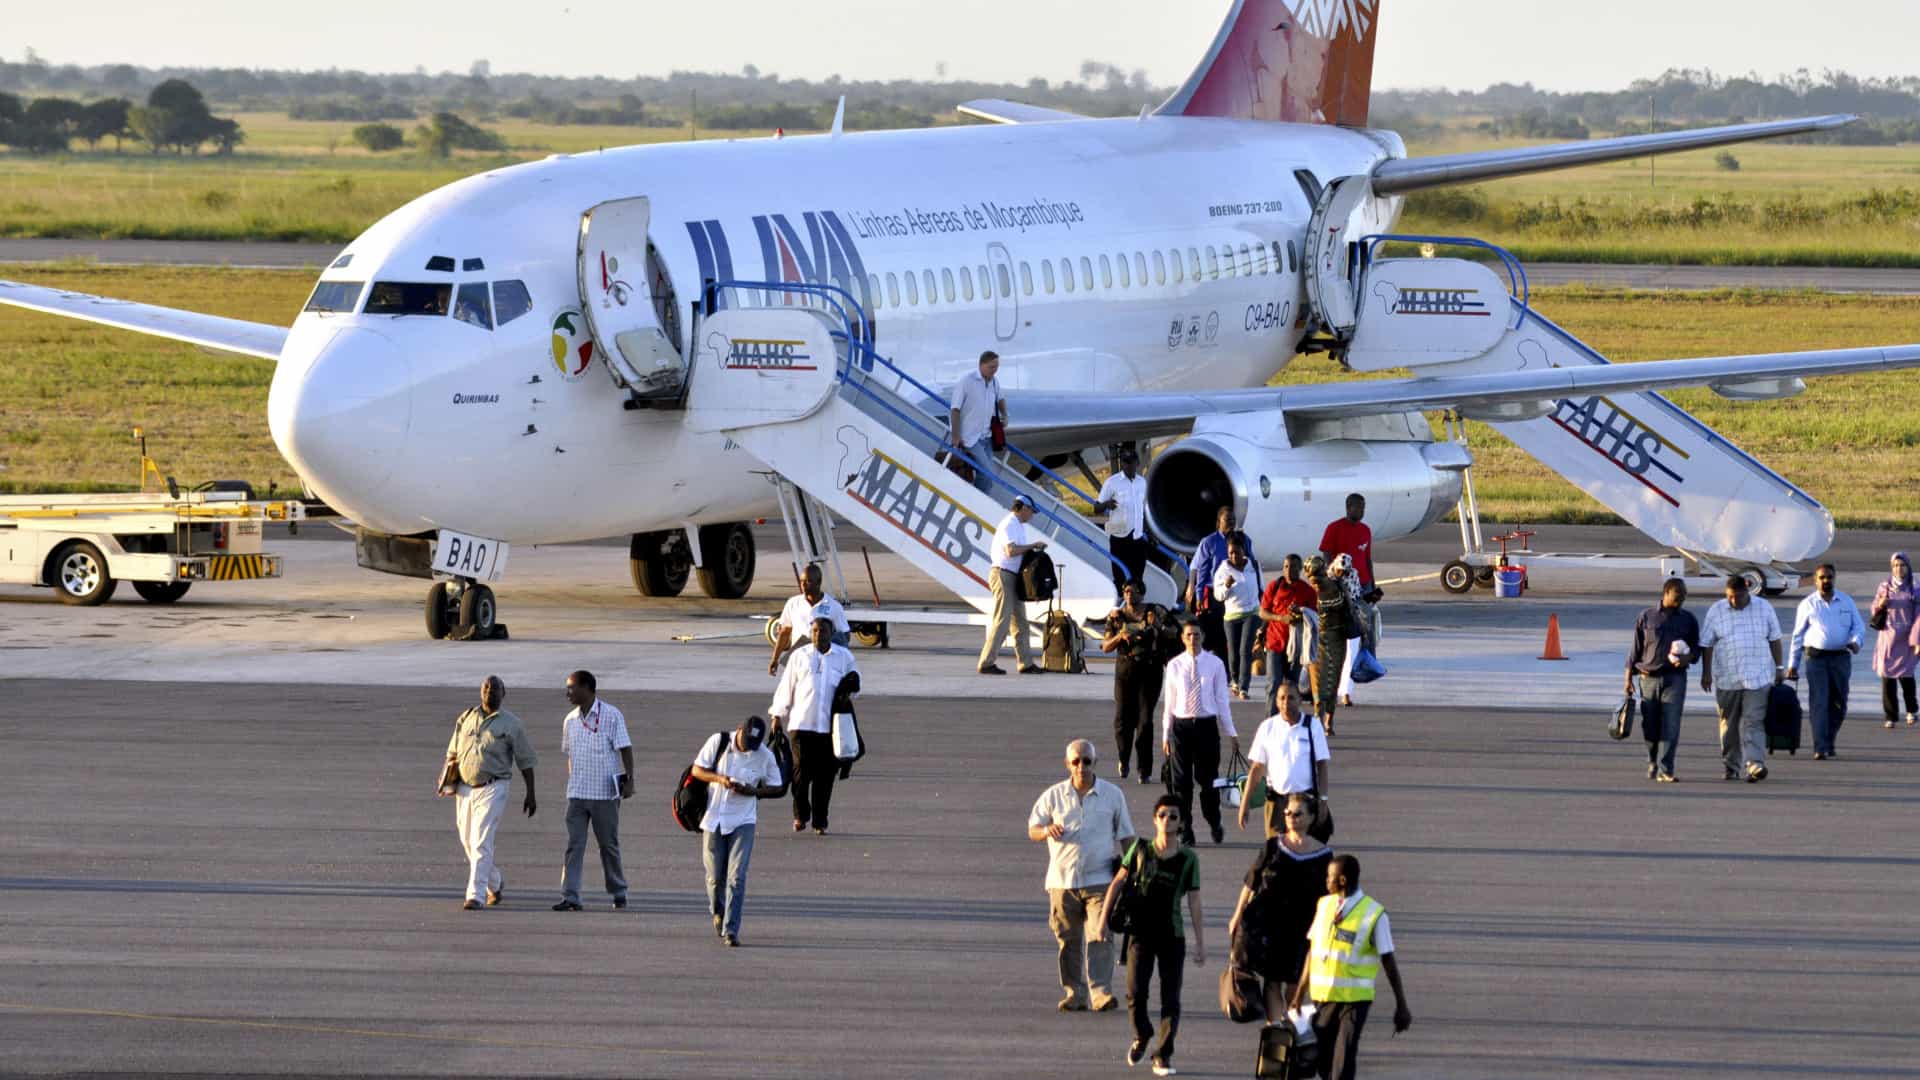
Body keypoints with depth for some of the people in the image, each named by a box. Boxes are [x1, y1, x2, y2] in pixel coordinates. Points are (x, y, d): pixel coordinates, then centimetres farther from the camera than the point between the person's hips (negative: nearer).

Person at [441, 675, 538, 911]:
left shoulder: (512, 724, 0)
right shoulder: (466, 719, 11)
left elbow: (525, 761, 3)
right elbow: (453, 753, 18)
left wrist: (530, 794, 0)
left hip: (493, 789, -5)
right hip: (465, 788, 5)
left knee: (481, 842, -15)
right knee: (468, 841, 12)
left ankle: (475, 895, -16)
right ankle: (495, 883, 35)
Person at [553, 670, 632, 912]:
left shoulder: (612, 716, -5)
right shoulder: (570, 720, 10)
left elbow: (625, 749, -6)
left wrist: (629, 780, -13)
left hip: (605, 793, -4)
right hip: (577, 794, 4)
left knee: (609, 845, 7)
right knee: (574, 846, -5)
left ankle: (619, 892, 22)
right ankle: (570, 897, -8)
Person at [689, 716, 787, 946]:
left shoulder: (765, 756, -6)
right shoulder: (718, 742, -6)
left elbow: (778, 789, 3)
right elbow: (697, 770, -1)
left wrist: (752, 791, -15)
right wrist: (719, 778, -21)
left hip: (743, 821, -1)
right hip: (714, 819, 1)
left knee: (736, 877, -11)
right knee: (715, 876, 8)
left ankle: (730, 930, -10)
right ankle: (717, 912, 38)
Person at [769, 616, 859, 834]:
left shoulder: (844, 657, 9)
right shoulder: (800, 656, 8)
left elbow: (855, 680, 20)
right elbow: (786, 687, 12)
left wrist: (849, 689, -4)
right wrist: (778, 715, 9)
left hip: (829, 725, 1)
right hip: (801, 723, -1)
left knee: (825, 775, 1)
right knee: (801, 772, -6)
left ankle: (820, 822, 11)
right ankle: (801, 815, 14)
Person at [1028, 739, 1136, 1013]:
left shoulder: (1112, 795, 6)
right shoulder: (1054, 796, 6)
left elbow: (1125, 835, 12)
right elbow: (1032, 831, 7)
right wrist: (1047, 831, -16)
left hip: (1099, 880, -1)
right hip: (1062, 880, 1)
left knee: (1099, 937, -13)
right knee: (1069, 940, 3)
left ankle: (1101, 992, -16)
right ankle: (1074, 993, 11)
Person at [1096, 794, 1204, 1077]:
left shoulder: (1188, 859, -2)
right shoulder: (1141, 849, -1)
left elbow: (1194, 903, 0)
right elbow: (1118, 883, 7)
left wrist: (1201, 943, -1)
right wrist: (1104, 918, 2)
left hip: (1172, 937, 0)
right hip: (1141, 933, 0)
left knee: (1171, 1000, 0)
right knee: (1135, 993, -4)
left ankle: (1163, 1055, 9)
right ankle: (1141, 1036, 25)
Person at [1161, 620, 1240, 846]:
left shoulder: (1215, 664, -1)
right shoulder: (1174, 666, 1)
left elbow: (1222, 699, 3)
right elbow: (1169, 702, 6)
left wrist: (1231, 733, 4)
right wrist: (1166, 734, 4)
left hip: (1207, 725, -1)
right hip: (1182, 725, 1)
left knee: (1208, 778, 5)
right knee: (1181, 782, 4)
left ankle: (1215, 825, 27)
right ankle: (1185, 831, 14)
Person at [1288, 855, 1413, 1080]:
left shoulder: (1374, 914, -11)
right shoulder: (1324, 905, 4)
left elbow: (1388, 961, -8)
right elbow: (1312, 950, 11)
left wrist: (1401, 1005, -5)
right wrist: (1300, 994, 11)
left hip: (1354, 1000, -5)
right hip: (1322, 997, 5)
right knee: (1324, 1062, 9)